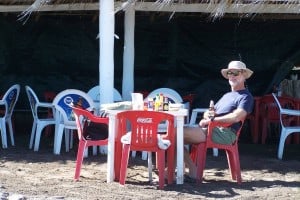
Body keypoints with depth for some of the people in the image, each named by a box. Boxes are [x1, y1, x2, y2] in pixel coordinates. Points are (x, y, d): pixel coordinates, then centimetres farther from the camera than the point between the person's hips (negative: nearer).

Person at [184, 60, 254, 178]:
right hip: (209, 129, 9)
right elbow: (210, 112, 28)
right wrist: (207, 114, 2)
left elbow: (236, 117, -17)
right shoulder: (227, 95, 30)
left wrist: (212, 119, -12)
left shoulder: (246, 97, 1)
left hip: (224, 133, -9)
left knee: (180, 133, -24)